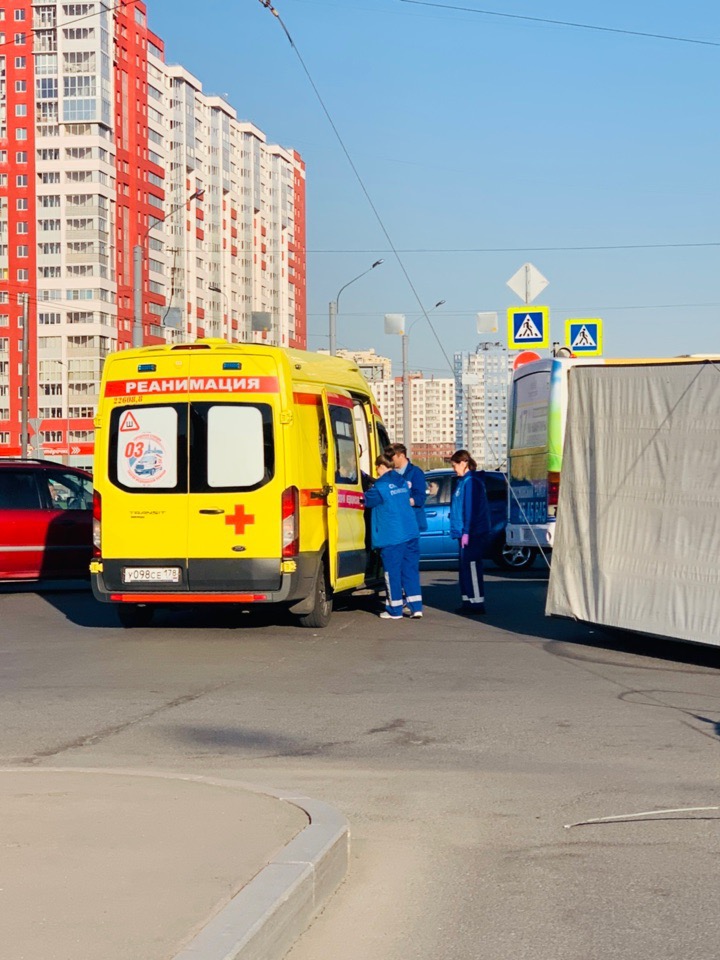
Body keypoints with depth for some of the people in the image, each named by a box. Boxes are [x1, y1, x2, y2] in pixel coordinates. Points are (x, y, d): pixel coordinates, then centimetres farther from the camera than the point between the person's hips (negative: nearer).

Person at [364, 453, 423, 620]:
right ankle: (416, 608, 4)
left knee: (392, 572, 3)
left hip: (391, 537, -6)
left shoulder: (380, 486, -11)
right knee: (411, 570, 7)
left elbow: (367, 501, -1)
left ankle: (394, 610, 10)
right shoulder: (402, 482, 10)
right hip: (410, 533, 6)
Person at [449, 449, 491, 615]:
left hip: (474, 533, -10)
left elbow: (471, 509, -20)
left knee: (472, 567, -10)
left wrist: (466, 532, -21)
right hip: (467, 533, 10)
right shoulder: (464, 481, 17)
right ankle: (468, 602, 18)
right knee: (466, 568, 13)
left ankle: (477, 604, -9)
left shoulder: (471, 482, -14)